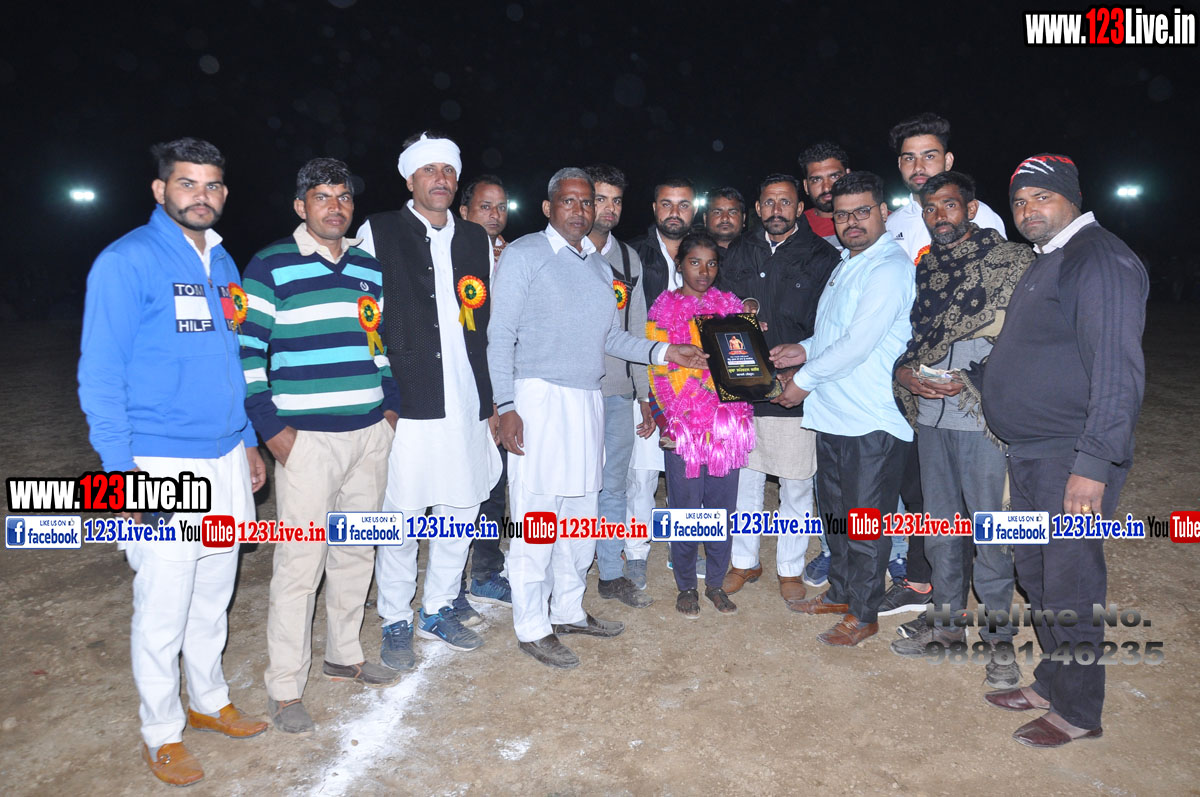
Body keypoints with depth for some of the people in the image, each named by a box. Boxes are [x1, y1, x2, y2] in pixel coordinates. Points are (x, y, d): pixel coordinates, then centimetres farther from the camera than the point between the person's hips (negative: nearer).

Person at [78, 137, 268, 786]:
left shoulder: (223, 263, 12)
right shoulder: (127, 260, -10)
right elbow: (101, 371, -12)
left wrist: (248, 443, 17)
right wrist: (122, 469, -16)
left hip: (226, 460, 7)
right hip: (163, 464, -6)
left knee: (214, 593, 18)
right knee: (163, 607, 4)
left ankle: (208, 700, 37)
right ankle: (161, 733, 23)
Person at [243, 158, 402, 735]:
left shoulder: (370, 269, 12)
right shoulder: (272, 266, -4)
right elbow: (246, 351, -7)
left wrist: (390, 405, 10)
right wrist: (272, 427, -11)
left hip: (369, 433, 6)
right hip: (306, 438, -6)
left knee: (357, 551, 14)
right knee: (300, 562, -3)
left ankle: (344, 655, 32)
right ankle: (285, 688, 12)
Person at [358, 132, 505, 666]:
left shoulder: (476, 239, 15)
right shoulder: (378, 232, 3)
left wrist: (490, 400, 14)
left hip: (467, 404, 5)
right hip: (403, 403, -4)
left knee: (461, 510, 11)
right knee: (400, 519, 0)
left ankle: (438, 610, 29)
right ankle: (396, 623, 19)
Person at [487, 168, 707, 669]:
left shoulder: (599, 266, 17)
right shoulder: (524, 254, -2)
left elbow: (613, 337, 17)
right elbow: (501, 336, -7)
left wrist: (661, 352, 2)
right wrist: (506, 407, -15)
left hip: (587, 402, 7)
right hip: (539, 400, -6)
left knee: (581, 514, 12)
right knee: (537, 518, -3)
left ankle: (569, 611, 28)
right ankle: (532, 627, 11)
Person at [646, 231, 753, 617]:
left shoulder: (730, 306, 13)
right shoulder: (664, 311, 4)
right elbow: (660, 373, -1)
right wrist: (680, 417, -12)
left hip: (727, 425, 3)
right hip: (684, 427, -3)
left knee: (723, 507, 7)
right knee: (685, 510, 2)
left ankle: (715, 582, 23)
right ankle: (686, 586, 18)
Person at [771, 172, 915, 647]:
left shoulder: (889, 268, -14)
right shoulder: (847, 264, 16)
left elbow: (859, 342, -20)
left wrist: (806, 380, -12)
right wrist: (806, 349, 7)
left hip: (872, 420, -9)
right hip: (832, 412, 9)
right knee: (836, 511, 19)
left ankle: (863, 614, 16)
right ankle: (840, 592, 35)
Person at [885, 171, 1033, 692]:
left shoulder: (1010, 260, -3)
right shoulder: (922, 269, 13)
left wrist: (976, 381, -18)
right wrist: (906, 374, -3)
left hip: (985, 419, -5)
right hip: (931, 418, 5)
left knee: (991, 531, 2)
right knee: (941, 526, 15)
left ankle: (999, 638, 19)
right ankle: (947, 622, 31)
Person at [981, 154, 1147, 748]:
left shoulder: (1100, 259, -14)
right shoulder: (1047, 261, 17)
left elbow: (1117, 370, -21)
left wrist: (1093, 465, -25)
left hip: (1073, 459, -10)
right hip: (1030, 453, 10)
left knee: (1070, 587, 1)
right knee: (1037, 575, 18)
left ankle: (1078, 713, 18)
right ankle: (1051, 684, 34)